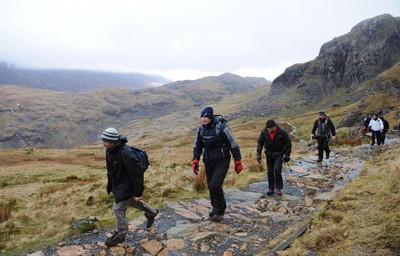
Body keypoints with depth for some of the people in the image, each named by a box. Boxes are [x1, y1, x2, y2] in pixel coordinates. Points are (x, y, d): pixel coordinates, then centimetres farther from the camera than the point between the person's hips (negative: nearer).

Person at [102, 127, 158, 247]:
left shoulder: (125, 153, -34)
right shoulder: (110, 151, -7)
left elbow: (137, 174, -28)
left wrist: (138, 193, -22)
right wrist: (110, 185, 20)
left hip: (126, 186, -9)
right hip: (117, 184, 9)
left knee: (119, 209, 0)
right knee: (131, 201, 27)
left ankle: (120, 235, 24)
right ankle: (151, 213, 49)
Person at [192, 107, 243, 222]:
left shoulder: (221, 128, -17)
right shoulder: (201, 130, 2)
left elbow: (233, 145, -10)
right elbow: (197, 146, 14)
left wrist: (238, 162, -7)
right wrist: (195, 160, 2)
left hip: (222, 162, -6)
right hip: (208, 162, 6)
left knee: (215, 185, -15)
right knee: (211, 186, 11)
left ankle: (219, 210, 6)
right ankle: (216, 209, 30)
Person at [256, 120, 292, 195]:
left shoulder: (282, 132, -16)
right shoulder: (264, 132, -10)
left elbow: (288, 143, -7)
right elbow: (260, 143, -2)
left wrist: (287, 155, -9)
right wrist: (258, 154, -10)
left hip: (279, 154, -3)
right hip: (269, 154, 3)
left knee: (277, 169, -15)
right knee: (269, 172, 7)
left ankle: (279, 188, 1)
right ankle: (271, 188, 21)